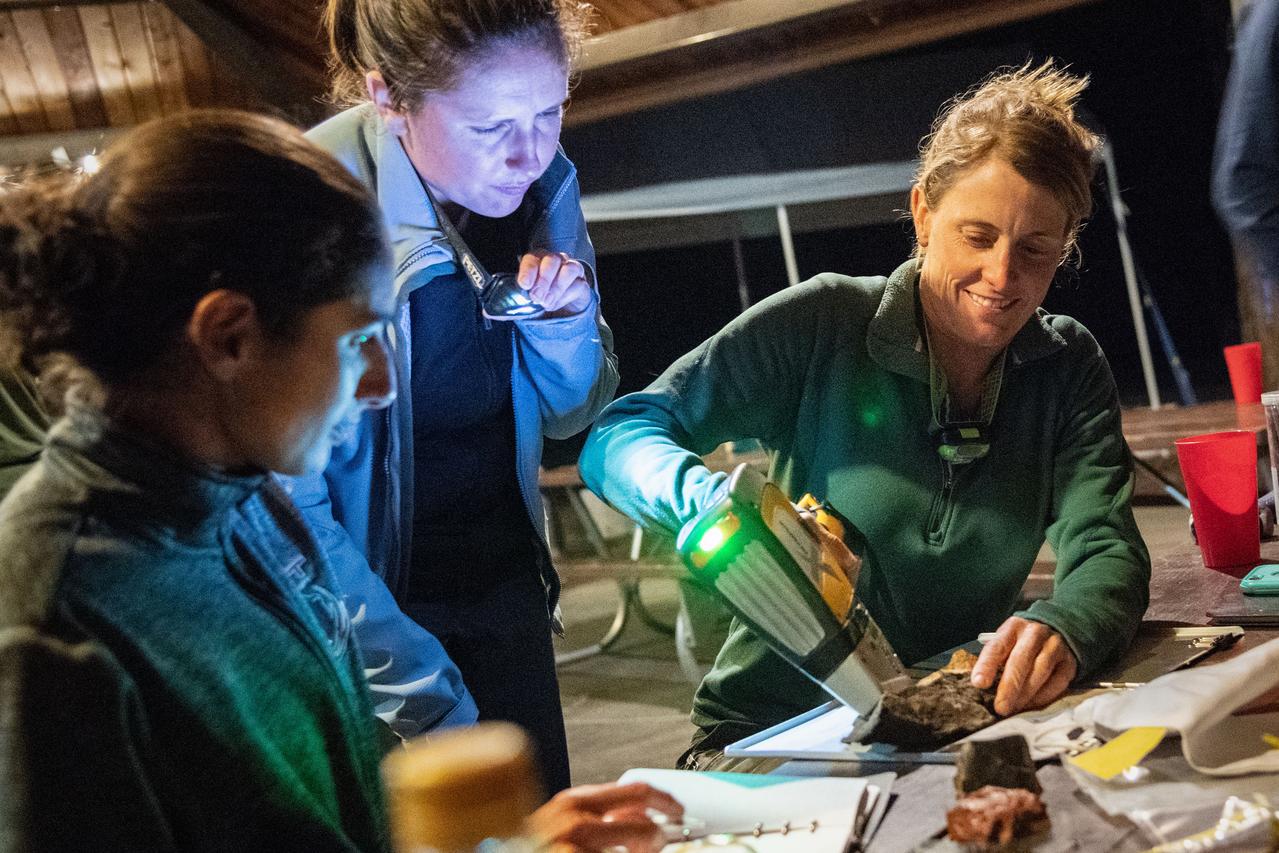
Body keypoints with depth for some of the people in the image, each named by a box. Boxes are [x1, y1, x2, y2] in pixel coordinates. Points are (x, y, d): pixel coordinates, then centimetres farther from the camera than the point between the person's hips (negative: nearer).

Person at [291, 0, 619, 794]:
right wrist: (428, 701, -24)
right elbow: (285, 508, -23)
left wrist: (564, 319, -15)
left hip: (503, 580, 5)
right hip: (368, 598, -5)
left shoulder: (542, 179, -7)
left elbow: (567, 415, 6)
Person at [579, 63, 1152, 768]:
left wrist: (1062, 631, -32)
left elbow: (1106, 552, -8)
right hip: (773, 731, -4)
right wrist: (722, 502, -33)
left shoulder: (1069, 370, 4)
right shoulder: (823, 326, -8)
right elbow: (618, 438, -11)